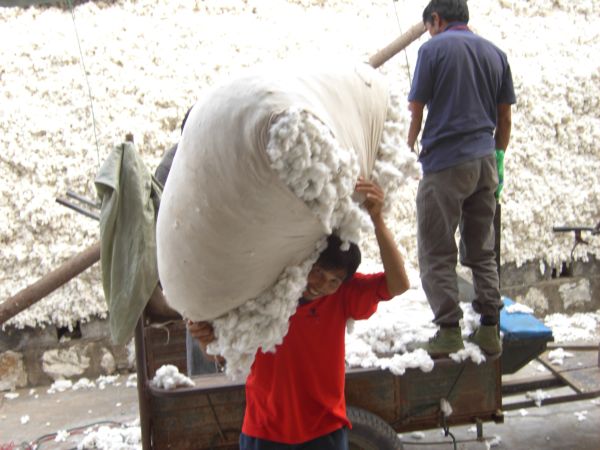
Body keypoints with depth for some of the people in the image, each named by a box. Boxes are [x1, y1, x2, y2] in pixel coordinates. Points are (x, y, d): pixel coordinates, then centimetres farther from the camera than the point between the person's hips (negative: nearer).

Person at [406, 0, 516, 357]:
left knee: (437, 253, 2)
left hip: (444, 162, -6)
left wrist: (408, 151, 12)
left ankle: (449, 329, 1)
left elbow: (416, 111, -4)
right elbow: (505, 118, 12)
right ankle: (490, 329, 14)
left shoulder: (434, 48, -4)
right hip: (485, 161, 6)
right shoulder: (495, 53, 12)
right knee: (483, 251, 13)